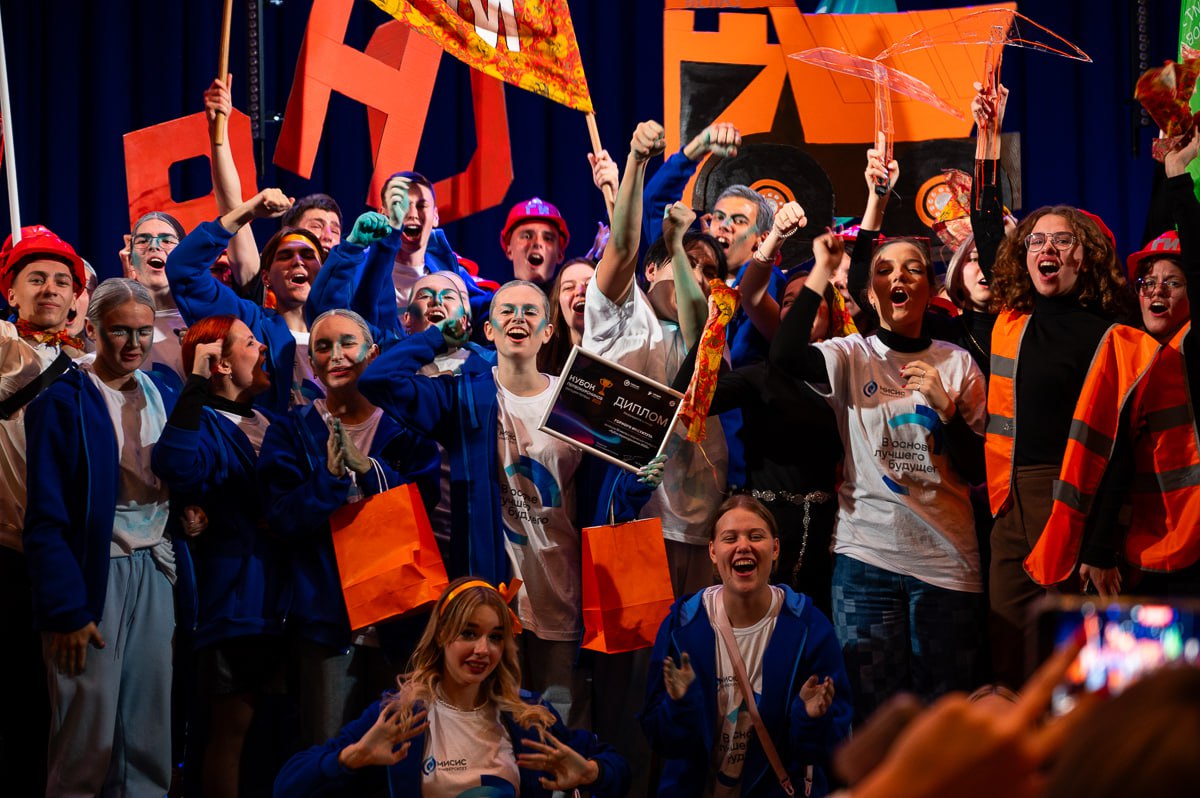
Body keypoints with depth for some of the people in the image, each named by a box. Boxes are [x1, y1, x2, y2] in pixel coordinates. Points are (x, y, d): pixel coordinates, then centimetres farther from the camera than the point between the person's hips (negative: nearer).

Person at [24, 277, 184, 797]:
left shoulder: (165, 399, 10)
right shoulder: (63, 404, -8)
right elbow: (46, 519, -10)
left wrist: (182, 577, 5)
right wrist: (66, 609, -15)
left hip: (156, 572, 5)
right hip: (95, 573, -5)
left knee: (151, 726, 9)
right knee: (89, 730, -3)